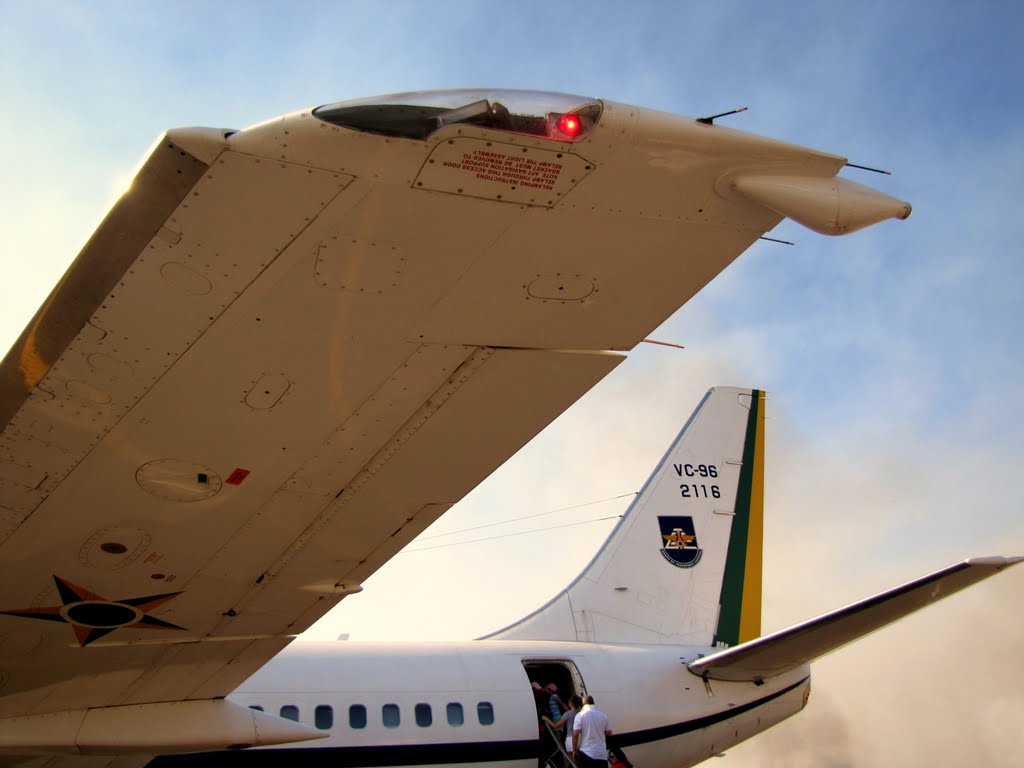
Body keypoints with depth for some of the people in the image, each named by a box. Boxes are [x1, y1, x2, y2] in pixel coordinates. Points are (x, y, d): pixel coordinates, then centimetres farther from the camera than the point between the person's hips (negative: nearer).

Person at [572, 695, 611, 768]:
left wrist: (574, 751, -3)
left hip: (586, 753, -3)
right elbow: (609, 733, 12)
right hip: (602, 754, 3)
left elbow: (575, 734, -14)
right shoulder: (603, 715, 5)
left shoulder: (580, 715, -8)